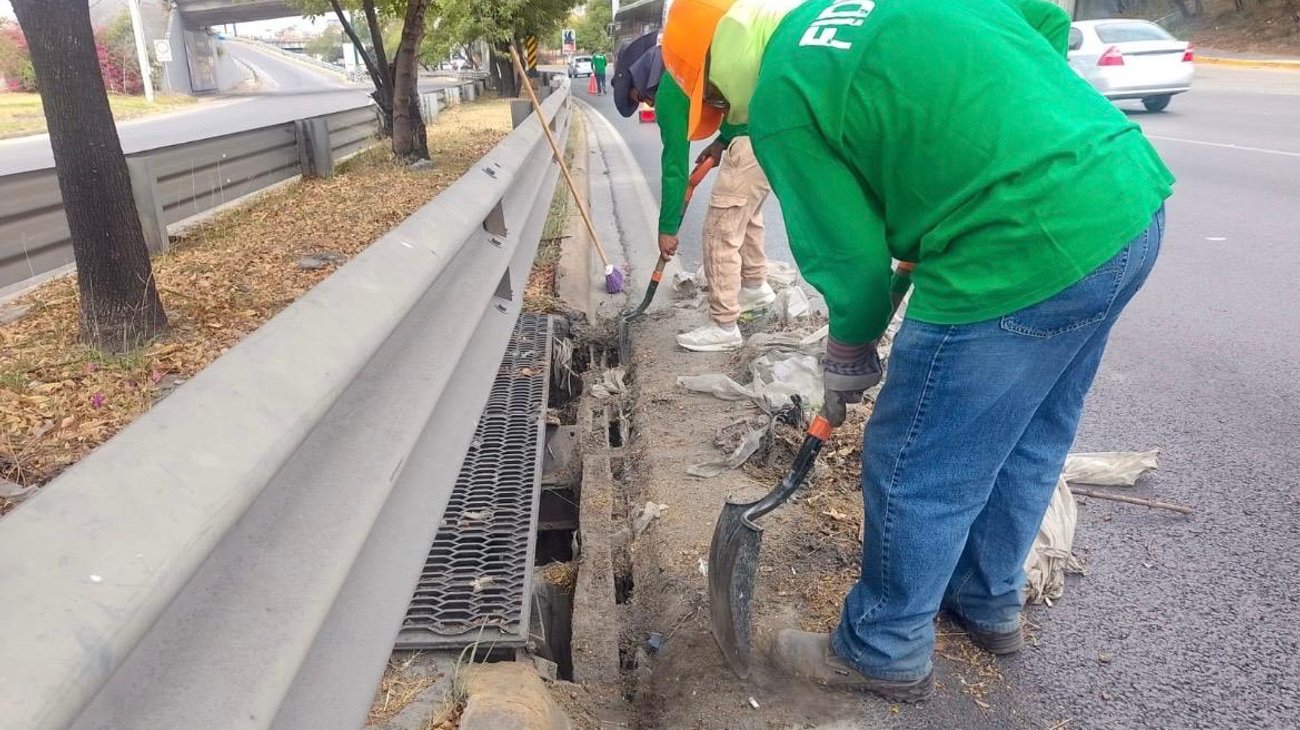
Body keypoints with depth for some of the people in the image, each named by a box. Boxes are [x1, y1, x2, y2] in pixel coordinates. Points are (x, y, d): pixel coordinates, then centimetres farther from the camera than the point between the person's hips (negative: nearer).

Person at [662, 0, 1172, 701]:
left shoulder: (780, 100, -7)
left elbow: (850, 258, -6)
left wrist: (848, 354, 12)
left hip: (1025, 258, -9)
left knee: (917, 471, 8)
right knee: (1028, 440, 24)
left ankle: (884, 652, 28)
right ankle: (990, 602, 45)